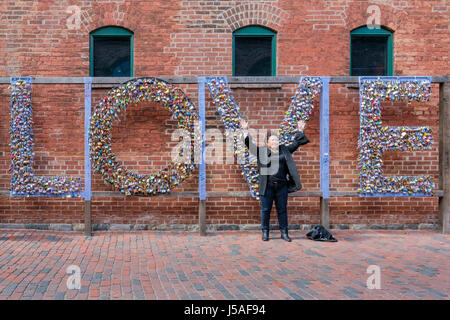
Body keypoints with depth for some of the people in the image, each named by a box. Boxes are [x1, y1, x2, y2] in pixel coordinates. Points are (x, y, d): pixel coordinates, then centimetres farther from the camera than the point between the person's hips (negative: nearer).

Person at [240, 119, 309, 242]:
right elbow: (250, 144, 4)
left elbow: (296, 143, 24)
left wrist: (300, 131, 22)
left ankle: (284, 233, 17)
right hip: (267, 186, -2)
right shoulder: (262, 151, 6)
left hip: (282, 185, 2)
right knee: (265, 210, 4)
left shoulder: (285, 150, 14)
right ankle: (265, 232, 15)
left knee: (282, 210, 8)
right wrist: (246, 131, -3)